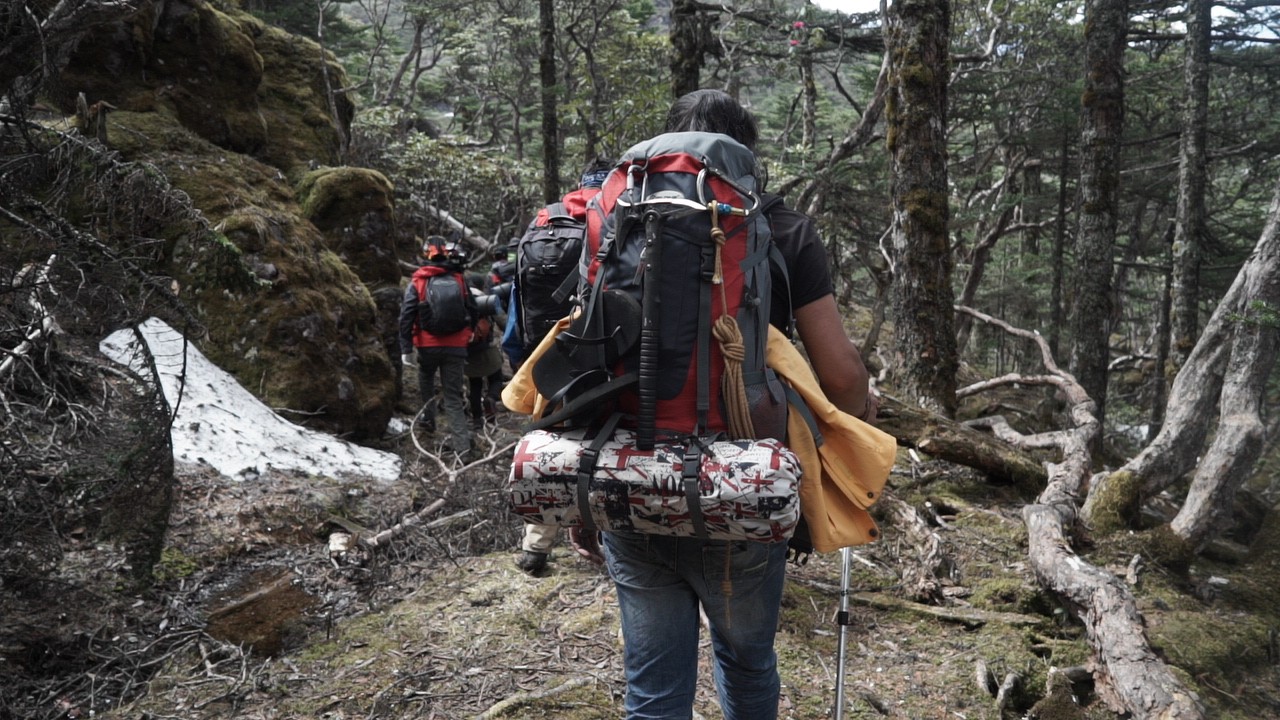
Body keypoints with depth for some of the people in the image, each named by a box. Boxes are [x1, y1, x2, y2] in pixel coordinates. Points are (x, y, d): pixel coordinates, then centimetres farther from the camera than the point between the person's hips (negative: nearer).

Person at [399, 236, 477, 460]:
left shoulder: (417, 282, -4)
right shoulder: (459, 280, 2)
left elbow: (406, 316, -9)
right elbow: (472, 311, 8)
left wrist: (406, 348, -7)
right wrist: (467, 335, 24)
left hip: (428, 345, -1)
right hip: (456, 347, 1)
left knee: (426, 380, 32)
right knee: (453, 395, 1)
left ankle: (428, 418, 35)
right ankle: (462, 445, -8)